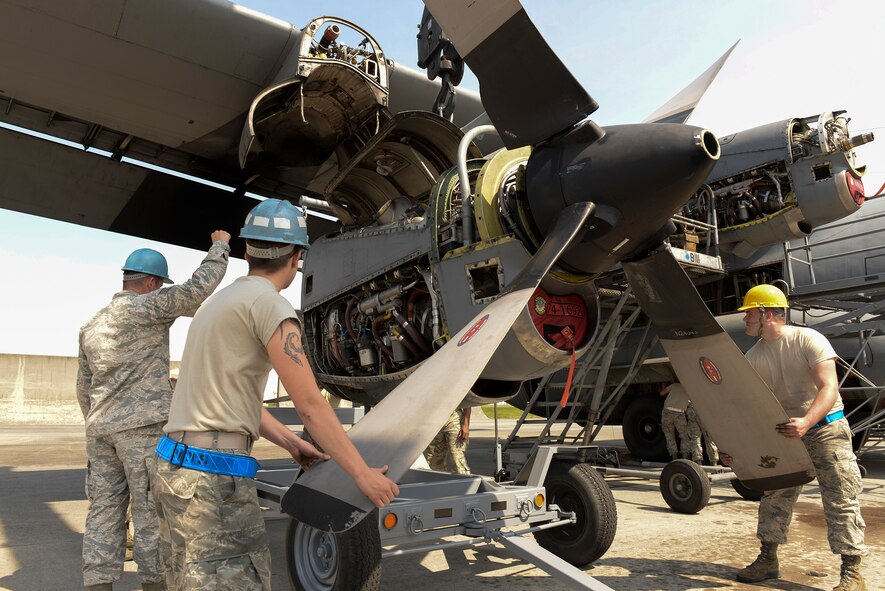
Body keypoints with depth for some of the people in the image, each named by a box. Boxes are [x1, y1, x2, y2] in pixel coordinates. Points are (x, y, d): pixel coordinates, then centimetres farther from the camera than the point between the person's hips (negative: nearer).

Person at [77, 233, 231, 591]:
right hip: (145, 426, -7)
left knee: (104, 512, 9)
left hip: (101, 429, 8)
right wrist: (219, 246, -2)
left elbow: (83, 390, 21)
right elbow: (199, 289, -16)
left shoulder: (92, 326, 17)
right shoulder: (146, 307, -8)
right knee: (152, 512, 0)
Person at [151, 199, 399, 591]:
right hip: (214, 475, -10)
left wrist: (290, 443, 27)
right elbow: (310, 405, -14)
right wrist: (362, 473, -7)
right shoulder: (268, 304, -13)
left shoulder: (221, 301, 17)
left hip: (174, 467, 10)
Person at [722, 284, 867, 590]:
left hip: (825, 426, -6)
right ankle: (768, 560, 22)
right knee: (774, 496, 9)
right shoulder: (754, 356, -1)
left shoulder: (808, 339, -16)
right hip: (784, 431, 6)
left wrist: (806, 422, -41)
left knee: (840, 498, -4)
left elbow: (829, 388, -24)